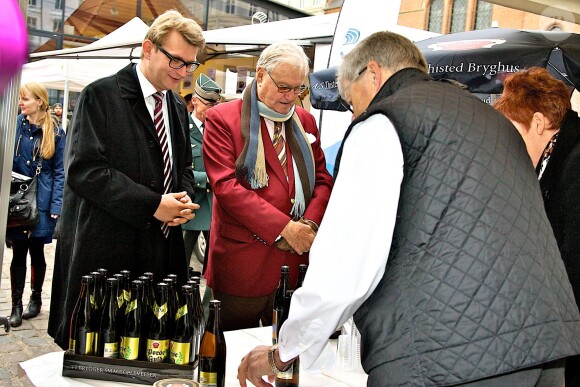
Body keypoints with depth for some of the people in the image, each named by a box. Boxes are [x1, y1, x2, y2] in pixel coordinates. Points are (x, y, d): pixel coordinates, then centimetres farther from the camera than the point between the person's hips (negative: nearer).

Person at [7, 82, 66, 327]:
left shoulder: (55, 133, -2)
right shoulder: (14, 125, 3)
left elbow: (60, 172, -3)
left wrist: (56, 206, -10)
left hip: (41, 203, -1)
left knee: (37, 252, 10)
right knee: (18, 252, 3)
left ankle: (36, 298, 28)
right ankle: (16, 305, 12)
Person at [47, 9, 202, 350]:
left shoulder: (178, 107, 14)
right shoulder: (101, 95, -7)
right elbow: (84, 169, -16)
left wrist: (185, 200, -2)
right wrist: (153, 205, -18)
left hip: (162, 250, 6)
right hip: (105, 251, -6)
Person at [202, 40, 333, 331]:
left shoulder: (305, 121, 13)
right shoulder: (222, 118, -4)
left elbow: (322, 179, 13)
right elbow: (226, 186, -13)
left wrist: (309, 224, -7)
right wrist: (285, 227, -18)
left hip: (297, 259, 5)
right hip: (241, 264, -4)